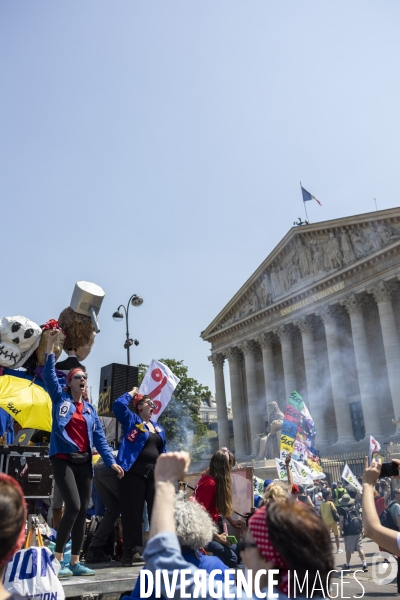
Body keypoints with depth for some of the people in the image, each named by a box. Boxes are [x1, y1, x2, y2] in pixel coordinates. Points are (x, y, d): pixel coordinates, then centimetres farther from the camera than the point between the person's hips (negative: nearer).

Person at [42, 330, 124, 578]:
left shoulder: (90, 409, 14)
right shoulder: (60, 398, 4)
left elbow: (99, 437, 11)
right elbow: (49, 375, -9)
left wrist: (111, 461, 2)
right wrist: (50, 345, -16)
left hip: (84, 462, 5)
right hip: (63, 459, -5)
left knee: (83, 510, 5)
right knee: (73, 506, -16)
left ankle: (75, 562, 15)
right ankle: (58, 558, 0)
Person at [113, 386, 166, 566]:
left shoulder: (158, 427, 21)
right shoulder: (131, 420, 4)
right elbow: (118, 405, -13)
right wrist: (132, 393, 0)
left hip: (155, 473, 6)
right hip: (134, 472, -5)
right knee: (132, 511, -1)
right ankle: (130, 551, 7)